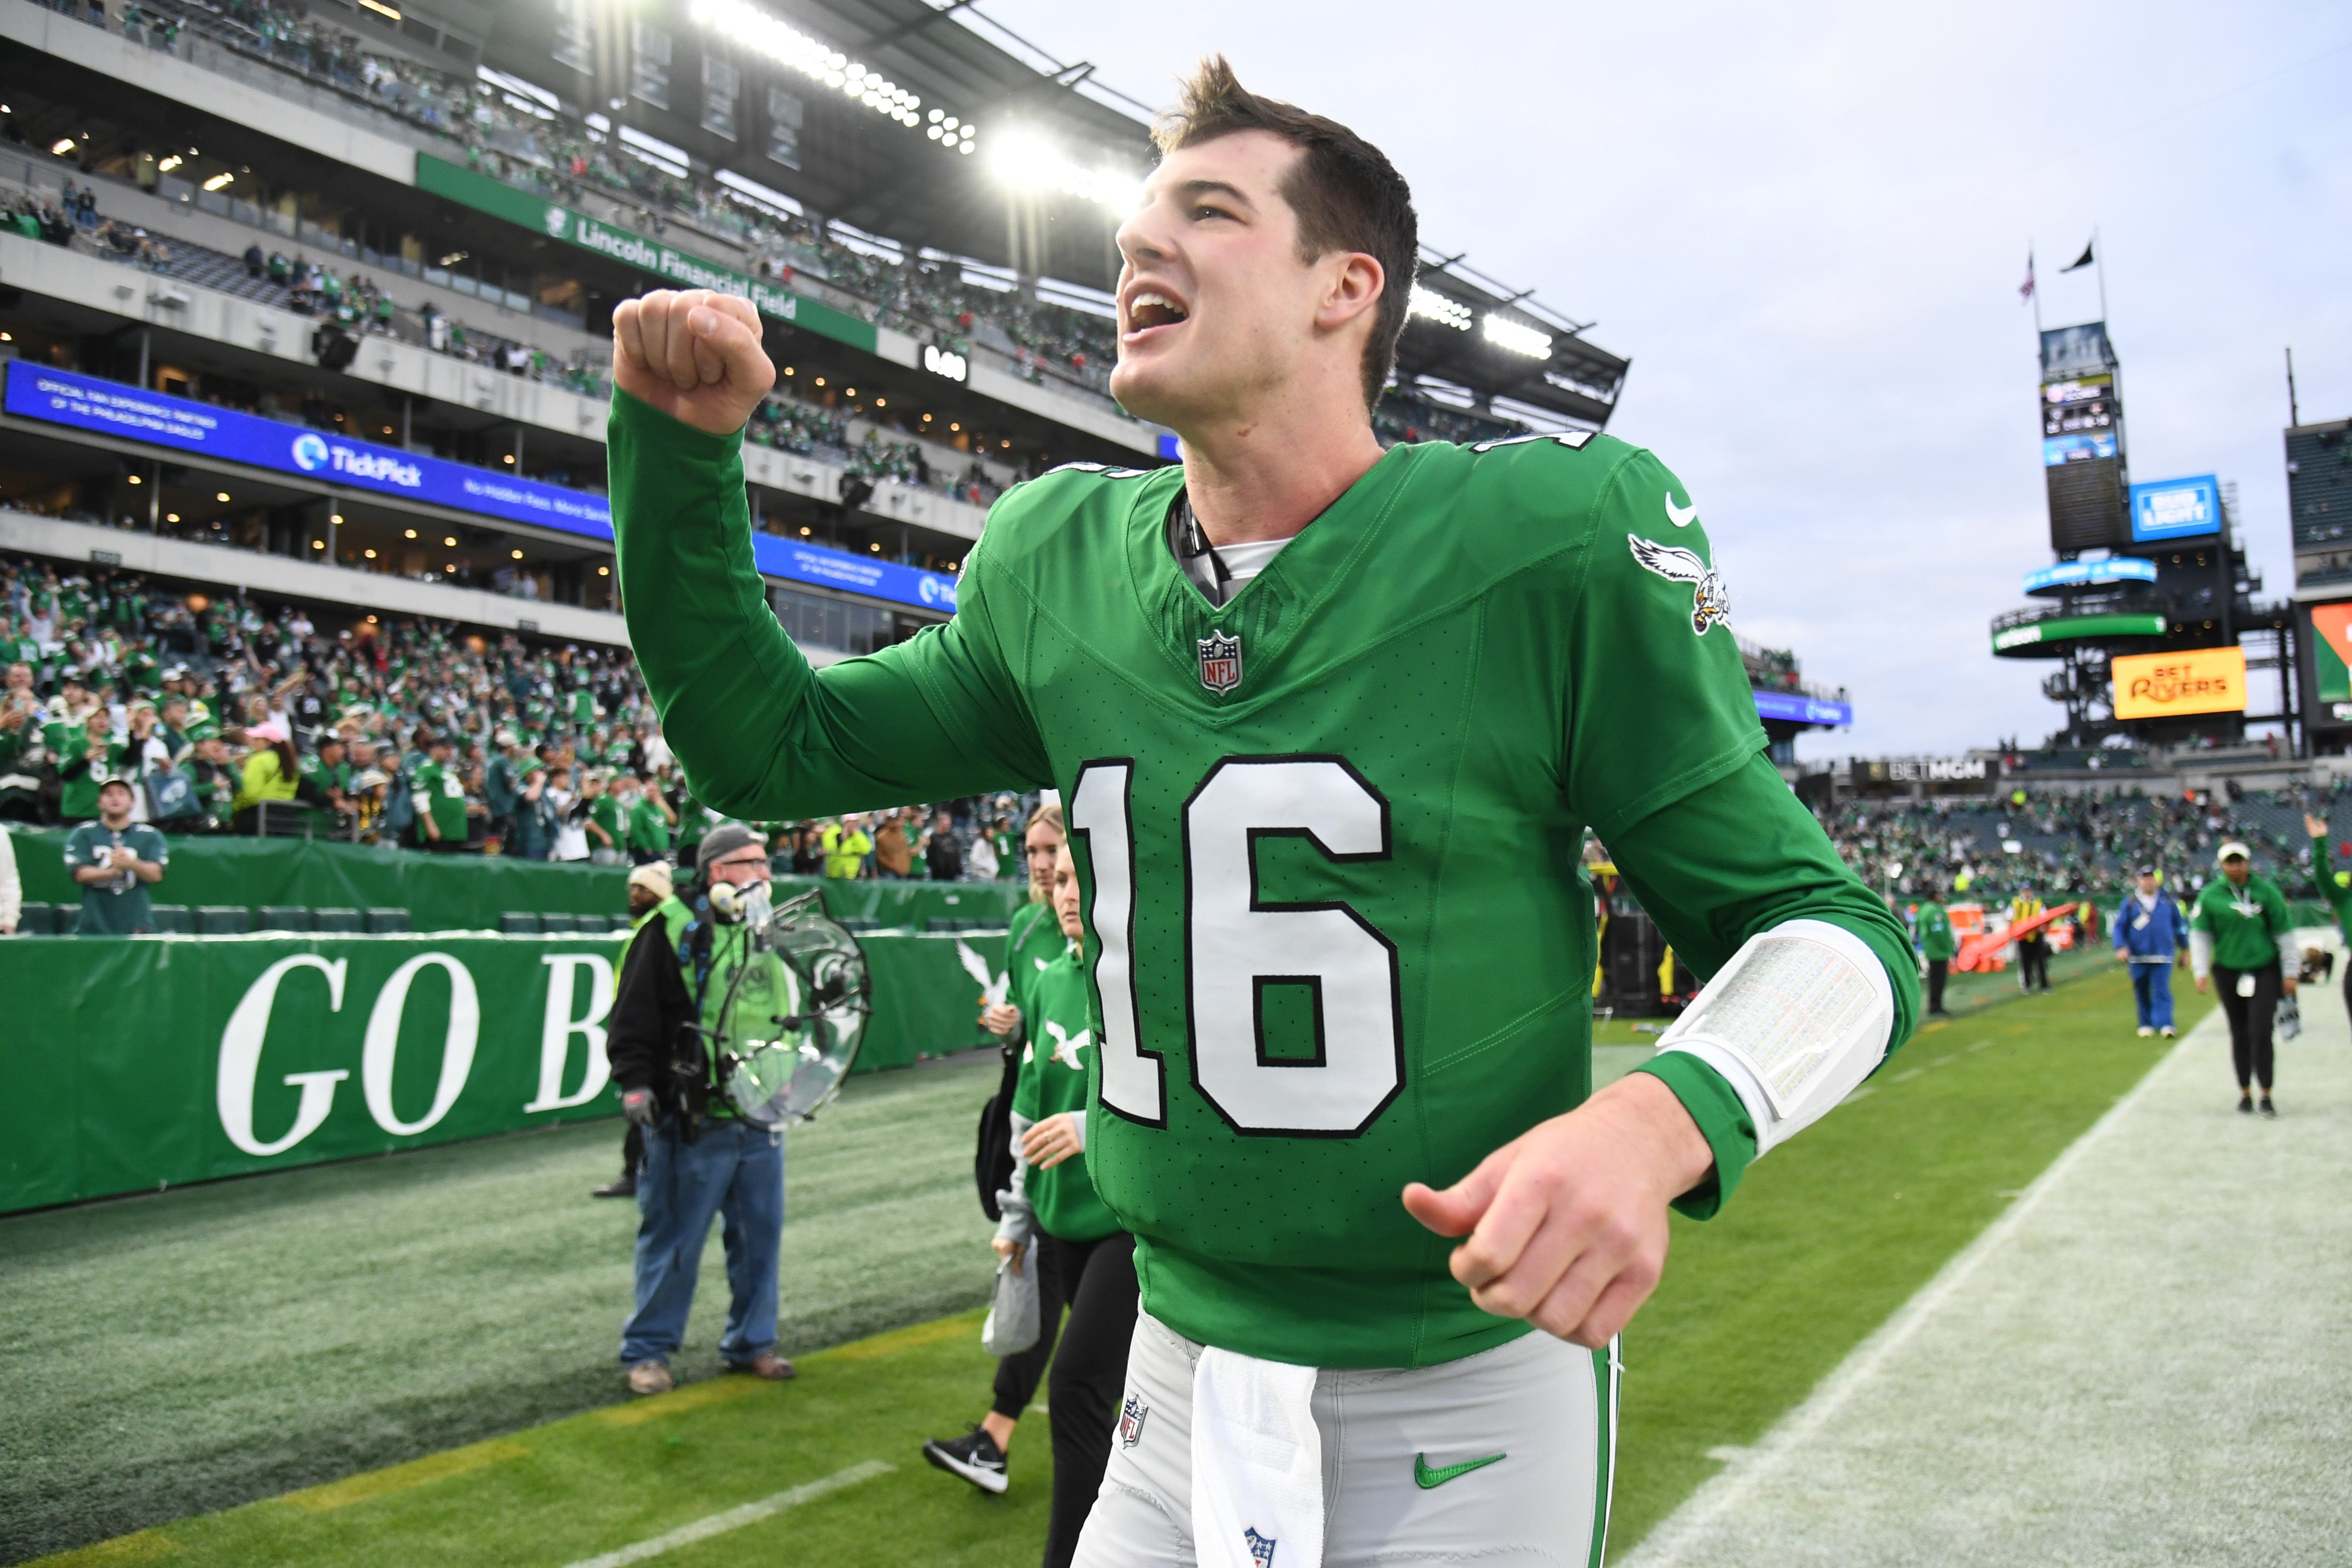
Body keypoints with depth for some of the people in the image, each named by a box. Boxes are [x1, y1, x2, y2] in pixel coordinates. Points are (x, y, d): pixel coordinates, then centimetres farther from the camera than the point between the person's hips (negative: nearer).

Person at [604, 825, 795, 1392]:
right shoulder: (672, 931, -8)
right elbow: (633, 1016, -8)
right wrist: (635, 1083, -16)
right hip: (693, 1122, -6)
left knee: (760, 1234, 11)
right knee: (674, 1239, 3)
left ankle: (751, 1342, 25)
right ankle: (647, 1350, 18)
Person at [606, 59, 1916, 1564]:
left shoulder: (1552, 533, -14)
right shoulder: (1060, 569, 1)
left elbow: (1814, 923, -9)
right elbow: (769, 747, 12)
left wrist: (1659, 1122, -30)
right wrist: (683, 445, 0)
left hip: (1469, 1393, -3)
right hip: (1183, 1368, 4)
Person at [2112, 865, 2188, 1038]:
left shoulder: (2168, 901, 8)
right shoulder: (2130, 903, 5)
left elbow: (2180, 924, 17)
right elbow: (2119, 926, 3)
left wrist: (2184, 948, 19)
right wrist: (2121, 947, -11)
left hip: (2163, 956, -1)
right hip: (2138, 957, 1)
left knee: (2162, 990, -10)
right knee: (2141, 992, 7)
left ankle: (2165, 1024, -15)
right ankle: (2146, 1024, 19)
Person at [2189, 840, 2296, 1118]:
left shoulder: (2267, 891, -3)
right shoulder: (2210, 896, -3)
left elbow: (2284, 933, 4)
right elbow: (2200, 935, 2)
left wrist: (2289, 973, 5)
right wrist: (2201, 972, -4)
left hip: (2265, 970, -1)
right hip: (2228, 972, 1)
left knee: (2261, 1032, -9)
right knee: (2240, 1035, 8)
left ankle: (2266, 1095, -1)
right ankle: (2245, 1094, 18)